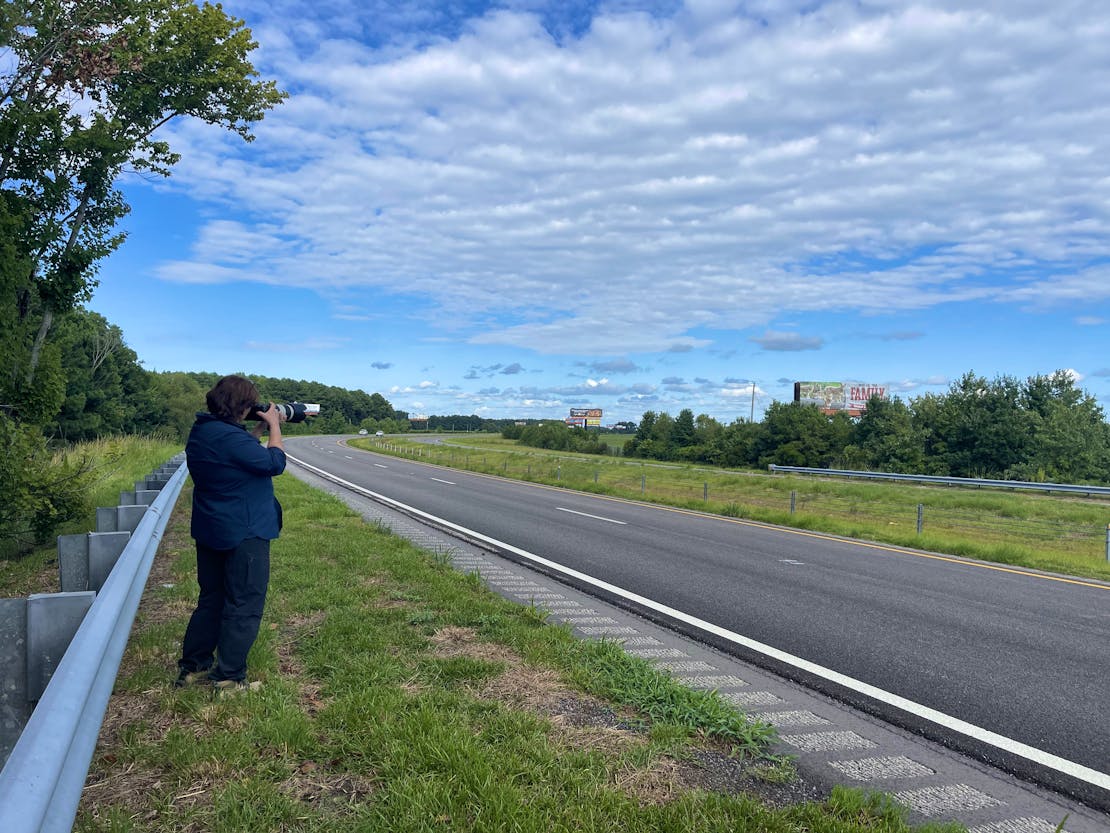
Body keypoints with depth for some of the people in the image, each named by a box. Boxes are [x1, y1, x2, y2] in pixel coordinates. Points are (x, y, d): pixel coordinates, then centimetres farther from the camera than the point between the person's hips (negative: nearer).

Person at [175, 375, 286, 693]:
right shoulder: (230, 437, -25)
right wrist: (273, 426, -6)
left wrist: (261, 428, 8)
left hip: (209, 532, 9)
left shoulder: (201, 431, 5)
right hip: (244, 534, -9)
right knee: (244, 606, 3)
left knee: (211, 598, 21)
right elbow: (275, 463, -18)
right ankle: (229, 678, 9)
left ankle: (192, 667, 28)